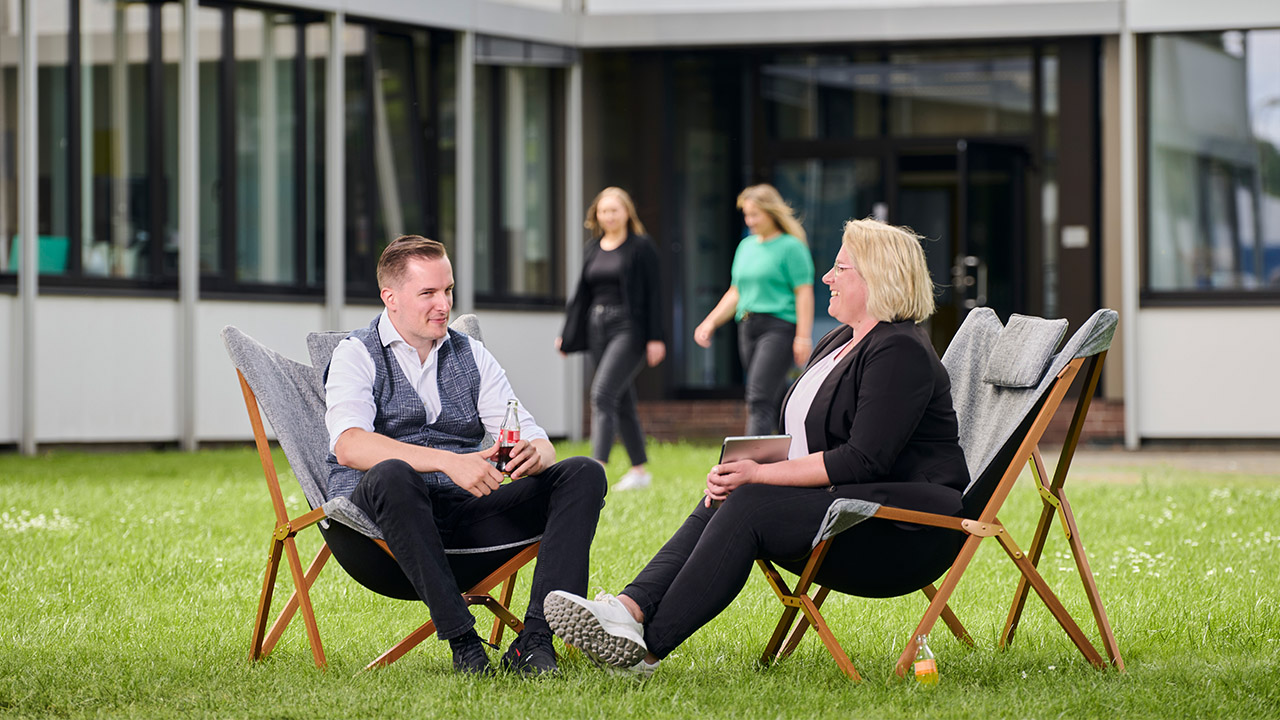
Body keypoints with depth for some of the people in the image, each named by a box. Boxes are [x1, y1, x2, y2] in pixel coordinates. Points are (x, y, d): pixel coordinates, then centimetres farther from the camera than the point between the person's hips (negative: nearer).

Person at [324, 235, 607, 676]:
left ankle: (534, 640, -30)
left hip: (466, 513, 5)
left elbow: (537, 444, 10)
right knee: (391, 475, -39)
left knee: (582, 475, -14)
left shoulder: (471, 356, 18)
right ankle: (462, 641, -37)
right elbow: (350, 446, -19)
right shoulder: (357, 356, 1)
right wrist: (448, 462, -32)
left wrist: (533, 454, -18)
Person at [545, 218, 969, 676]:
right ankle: (631, 609, -31)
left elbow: (864, 460, -21)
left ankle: (646, 647, -30)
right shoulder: (837, 344, 18)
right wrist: (739, 472, -2)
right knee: (720, 504, -10)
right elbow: (801, 443, 19)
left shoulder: (900, 353, -13)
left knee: (748, 508, -25)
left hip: (908, 534, -9)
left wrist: (762, 475, -19)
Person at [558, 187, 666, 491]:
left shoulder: (641, 246, -4)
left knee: (602, 393, -19)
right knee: (622, 402, 10)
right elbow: (582, 294, 17)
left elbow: (653, 292, -7)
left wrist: (655, 338, -12)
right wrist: (567, 336, 13)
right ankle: (639, 470, 19)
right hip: (598, 328, 7)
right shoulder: (593, 249, 14)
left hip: (630, 329, -7)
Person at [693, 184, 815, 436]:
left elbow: (804, 293, -9)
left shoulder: (791, 246, -5)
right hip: (748, 327, 7)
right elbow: (735, 293, 23)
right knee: (775, 398, 11)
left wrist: (803, 337, -16)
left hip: (779, 327, -7)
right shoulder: (746, 246, 17)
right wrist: (710, 322, 13)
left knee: (759, 399, -16)